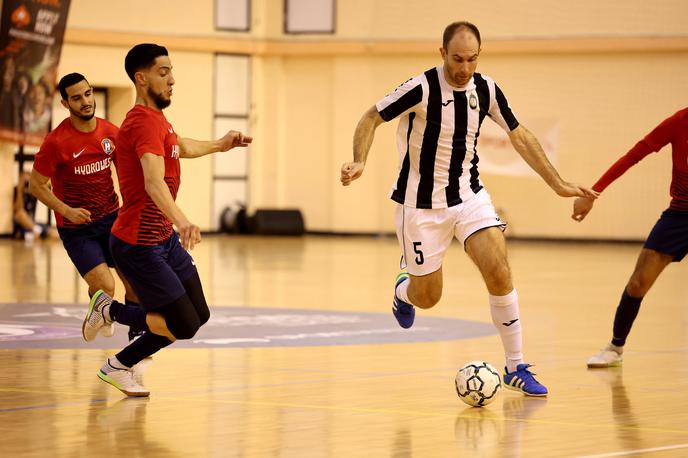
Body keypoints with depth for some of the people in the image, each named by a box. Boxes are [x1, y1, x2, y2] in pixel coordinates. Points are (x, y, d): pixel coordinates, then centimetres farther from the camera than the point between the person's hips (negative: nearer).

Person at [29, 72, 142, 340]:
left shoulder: (110, 132, -3)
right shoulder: (56, 142, -19)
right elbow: (36, 185, -11)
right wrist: (66, 210, -22)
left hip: (111, 218, 5)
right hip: (76, 227, -5)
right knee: (105, 288, -16)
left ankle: (137, 336, 25)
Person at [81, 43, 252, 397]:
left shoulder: (156, 118, 10)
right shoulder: (145, 122, -22)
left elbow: (181, 147, 35)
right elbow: (154, 182, -39)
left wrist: (219, 145, 47)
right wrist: (181, 220, -53)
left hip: (165, 240, 10)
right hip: (139, 245, -10)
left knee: (199, 315, 10)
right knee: (184, 326, -9)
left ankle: (119, 367, 21)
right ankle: (110, 310, 11)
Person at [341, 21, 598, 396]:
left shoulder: (485, 90, -4)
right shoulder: (422, 88, -18)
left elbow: (520, 137, 6)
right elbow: (371, 119, -11)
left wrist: (558, 185, 5)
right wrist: (359, 162, -29)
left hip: (468, 194, 3)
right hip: (421, 203, -3)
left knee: (499, 273, -15)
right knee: (427, 298, 3)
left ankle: (515, 368, -3)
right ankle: (403, 290, 43)